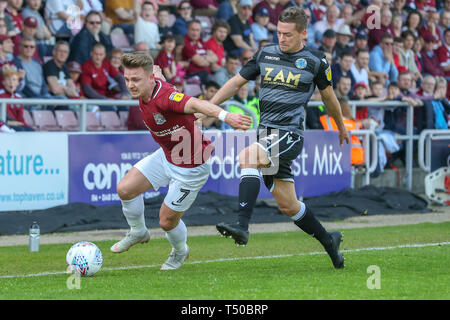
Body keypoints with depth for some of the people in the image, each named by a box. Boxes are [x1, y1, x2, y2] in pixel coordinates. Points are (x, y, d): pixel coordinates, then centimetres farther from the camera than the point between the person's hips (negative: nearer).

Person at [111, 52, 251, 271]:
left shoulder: (164, 97, -36)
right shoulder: (144, 91, -9)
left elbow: (195, 104, -55)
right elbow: (158, 74, 15)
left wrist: (225, 116, -72)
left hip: (191, 166, -8)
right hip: (166, 155, 8)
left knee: (167, 221, 2)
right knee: (125, 189, -2)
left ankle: (180, 252, 37)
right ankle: (138, 232, 26)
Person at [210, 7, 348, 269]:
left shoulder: (316, 61, 0)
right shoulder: (266, 54, 10)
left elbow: (328, 96, 15)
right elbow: (236, 82, 17)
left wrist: (341, 126, 29)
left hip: (290, 134, -5)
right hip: (268, 133, 5)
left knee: (248, 157, -31)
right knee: (287, 205, 9)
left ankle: (242, 226, -37)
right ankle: (329, 241, 29)